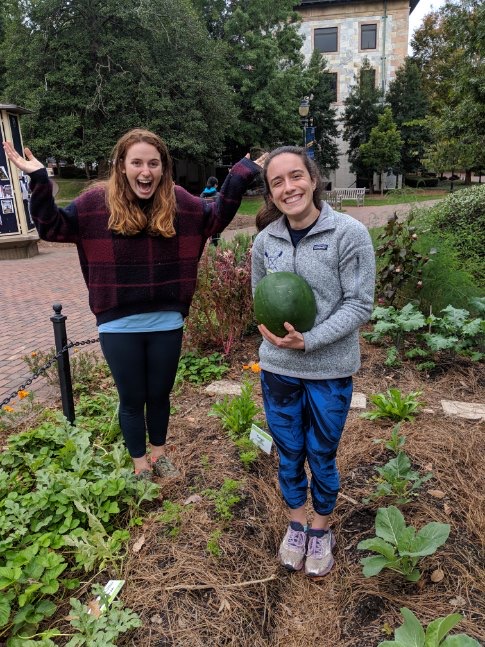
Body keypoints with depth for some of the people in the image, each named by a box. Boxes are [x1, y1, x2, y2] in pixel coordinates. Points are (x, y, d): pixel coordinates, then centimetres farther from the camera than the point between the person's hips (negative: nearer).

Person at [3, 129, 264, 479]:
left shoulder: (179, 201, -1)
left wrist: (240, 177, 3)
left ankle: (159, 453, 46)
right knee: (132, 399, 14)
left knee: (160, 394, 20)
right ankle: (140, 464, 38)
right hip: (119, 326, -2)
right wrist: (39, 180, -14)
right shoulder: (97, 202, -6)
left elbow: (217, 218, 12)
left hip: (167, 322, 2)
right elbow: (53, 227, -1)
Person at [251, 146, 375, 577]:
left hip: (330, 371, -3)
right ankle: (297, 523, 43)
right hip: (278, 368, 3)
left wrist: (309, 340, -22)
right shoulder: (265, 240, 0)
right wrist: (271, 330, -4)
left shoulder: (350, 233, -12)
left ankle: (321, 529, 42)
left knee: (322, 456, 14)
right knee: (289, 453, 17)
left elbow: (360, 304, -12)